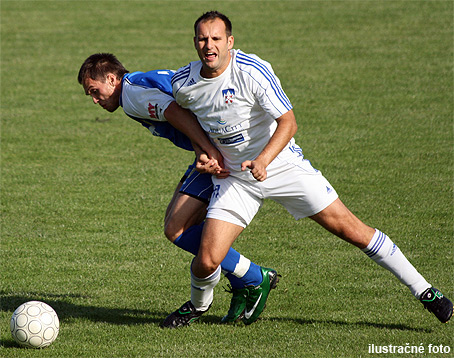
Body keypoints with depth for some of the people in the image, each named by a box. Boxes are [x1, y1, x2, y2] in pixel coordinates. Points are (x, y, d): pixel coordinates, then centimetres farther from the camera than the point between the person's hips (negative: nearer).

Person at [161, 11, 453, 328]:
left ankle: (423, 291, 6)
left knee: (350, 228, -5)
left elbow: (288, 122, -20)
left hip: (283, 165, -3)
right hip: (234, 178, 3)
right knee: (207, 260, -11)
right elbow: (178, 110, 16)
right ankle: (199, 305, 25)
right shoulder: (183, 83, -9)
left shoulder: (253, 70, -23)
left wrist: (263, 159, -35)